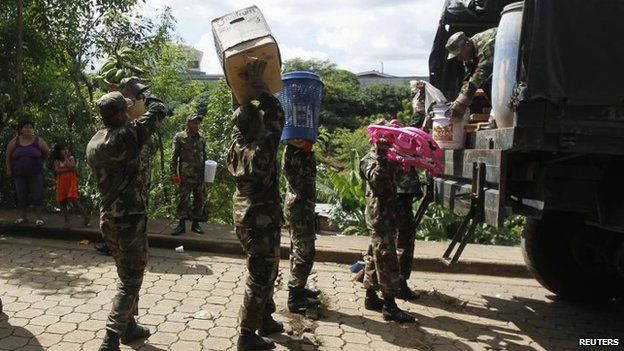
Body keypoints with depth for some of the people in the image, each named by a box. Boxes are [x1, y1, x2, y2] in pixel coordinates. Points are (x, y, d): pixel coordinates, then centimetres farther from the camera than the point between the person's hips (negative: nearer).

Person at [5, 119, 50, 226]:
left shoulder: (38, 141, -4)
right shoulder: (14, 141, 1)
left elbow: (47, 153, 9)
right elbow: (8, 155, 12)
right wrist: (8, 169, 10)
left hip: (35, 174, -2)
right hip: (19, 174, 2)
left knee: (37, 195, -6)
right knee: (21, 196, 9)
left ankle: (39, 218, -1)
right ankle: (23, 217, 19)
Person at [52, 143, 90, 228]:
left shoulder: (71, 158, 1)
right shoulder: (57, 161, 7)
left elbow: (72, 167, -17)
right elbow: (57, 171, -7)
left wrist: (66, 158, -9)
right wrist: (68, 169, -13)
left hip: (71, 183, -4)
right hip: (61, 184, 4)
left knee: (74, 201, -13)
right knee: (62, 203, 5)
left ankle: (86, 218, -6)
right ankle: (67, 221, 14)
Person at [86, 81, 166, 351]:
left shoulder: (93, 143, 6)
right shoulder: (125, 137, -18)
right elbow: (158, 110, -10)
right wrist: (136, 87, 4)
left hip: (108, 218, 9)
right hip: (129, 219, -9)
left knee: (126, 274, 21)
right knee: (130, 280, 0)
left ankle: (129, 327, 31)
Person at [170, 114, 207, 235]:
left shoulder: (201, 139, 12)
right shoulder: (179, 137, 2)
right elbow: (174, 157, -1)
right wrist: (174, 173, -8)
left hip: (200, 176, 4)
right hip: (186, 175, -4)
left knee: (200, 199, 6)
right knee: (183, 199, -4)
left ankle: (196, 223, 17)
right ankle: (181, 224, 5)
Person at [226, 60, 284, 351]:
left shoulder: (236, 146, -2)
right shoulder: (262, 150, -24)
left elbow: (240, 115, 13)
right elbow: (276, 115, -19)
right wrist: (258, 84, -14)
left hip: (245, 217, 9)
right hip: (262, 221, -9)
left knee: (266, 271, 22)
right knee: (260, 277, 2)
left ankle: (265, 320, 36)